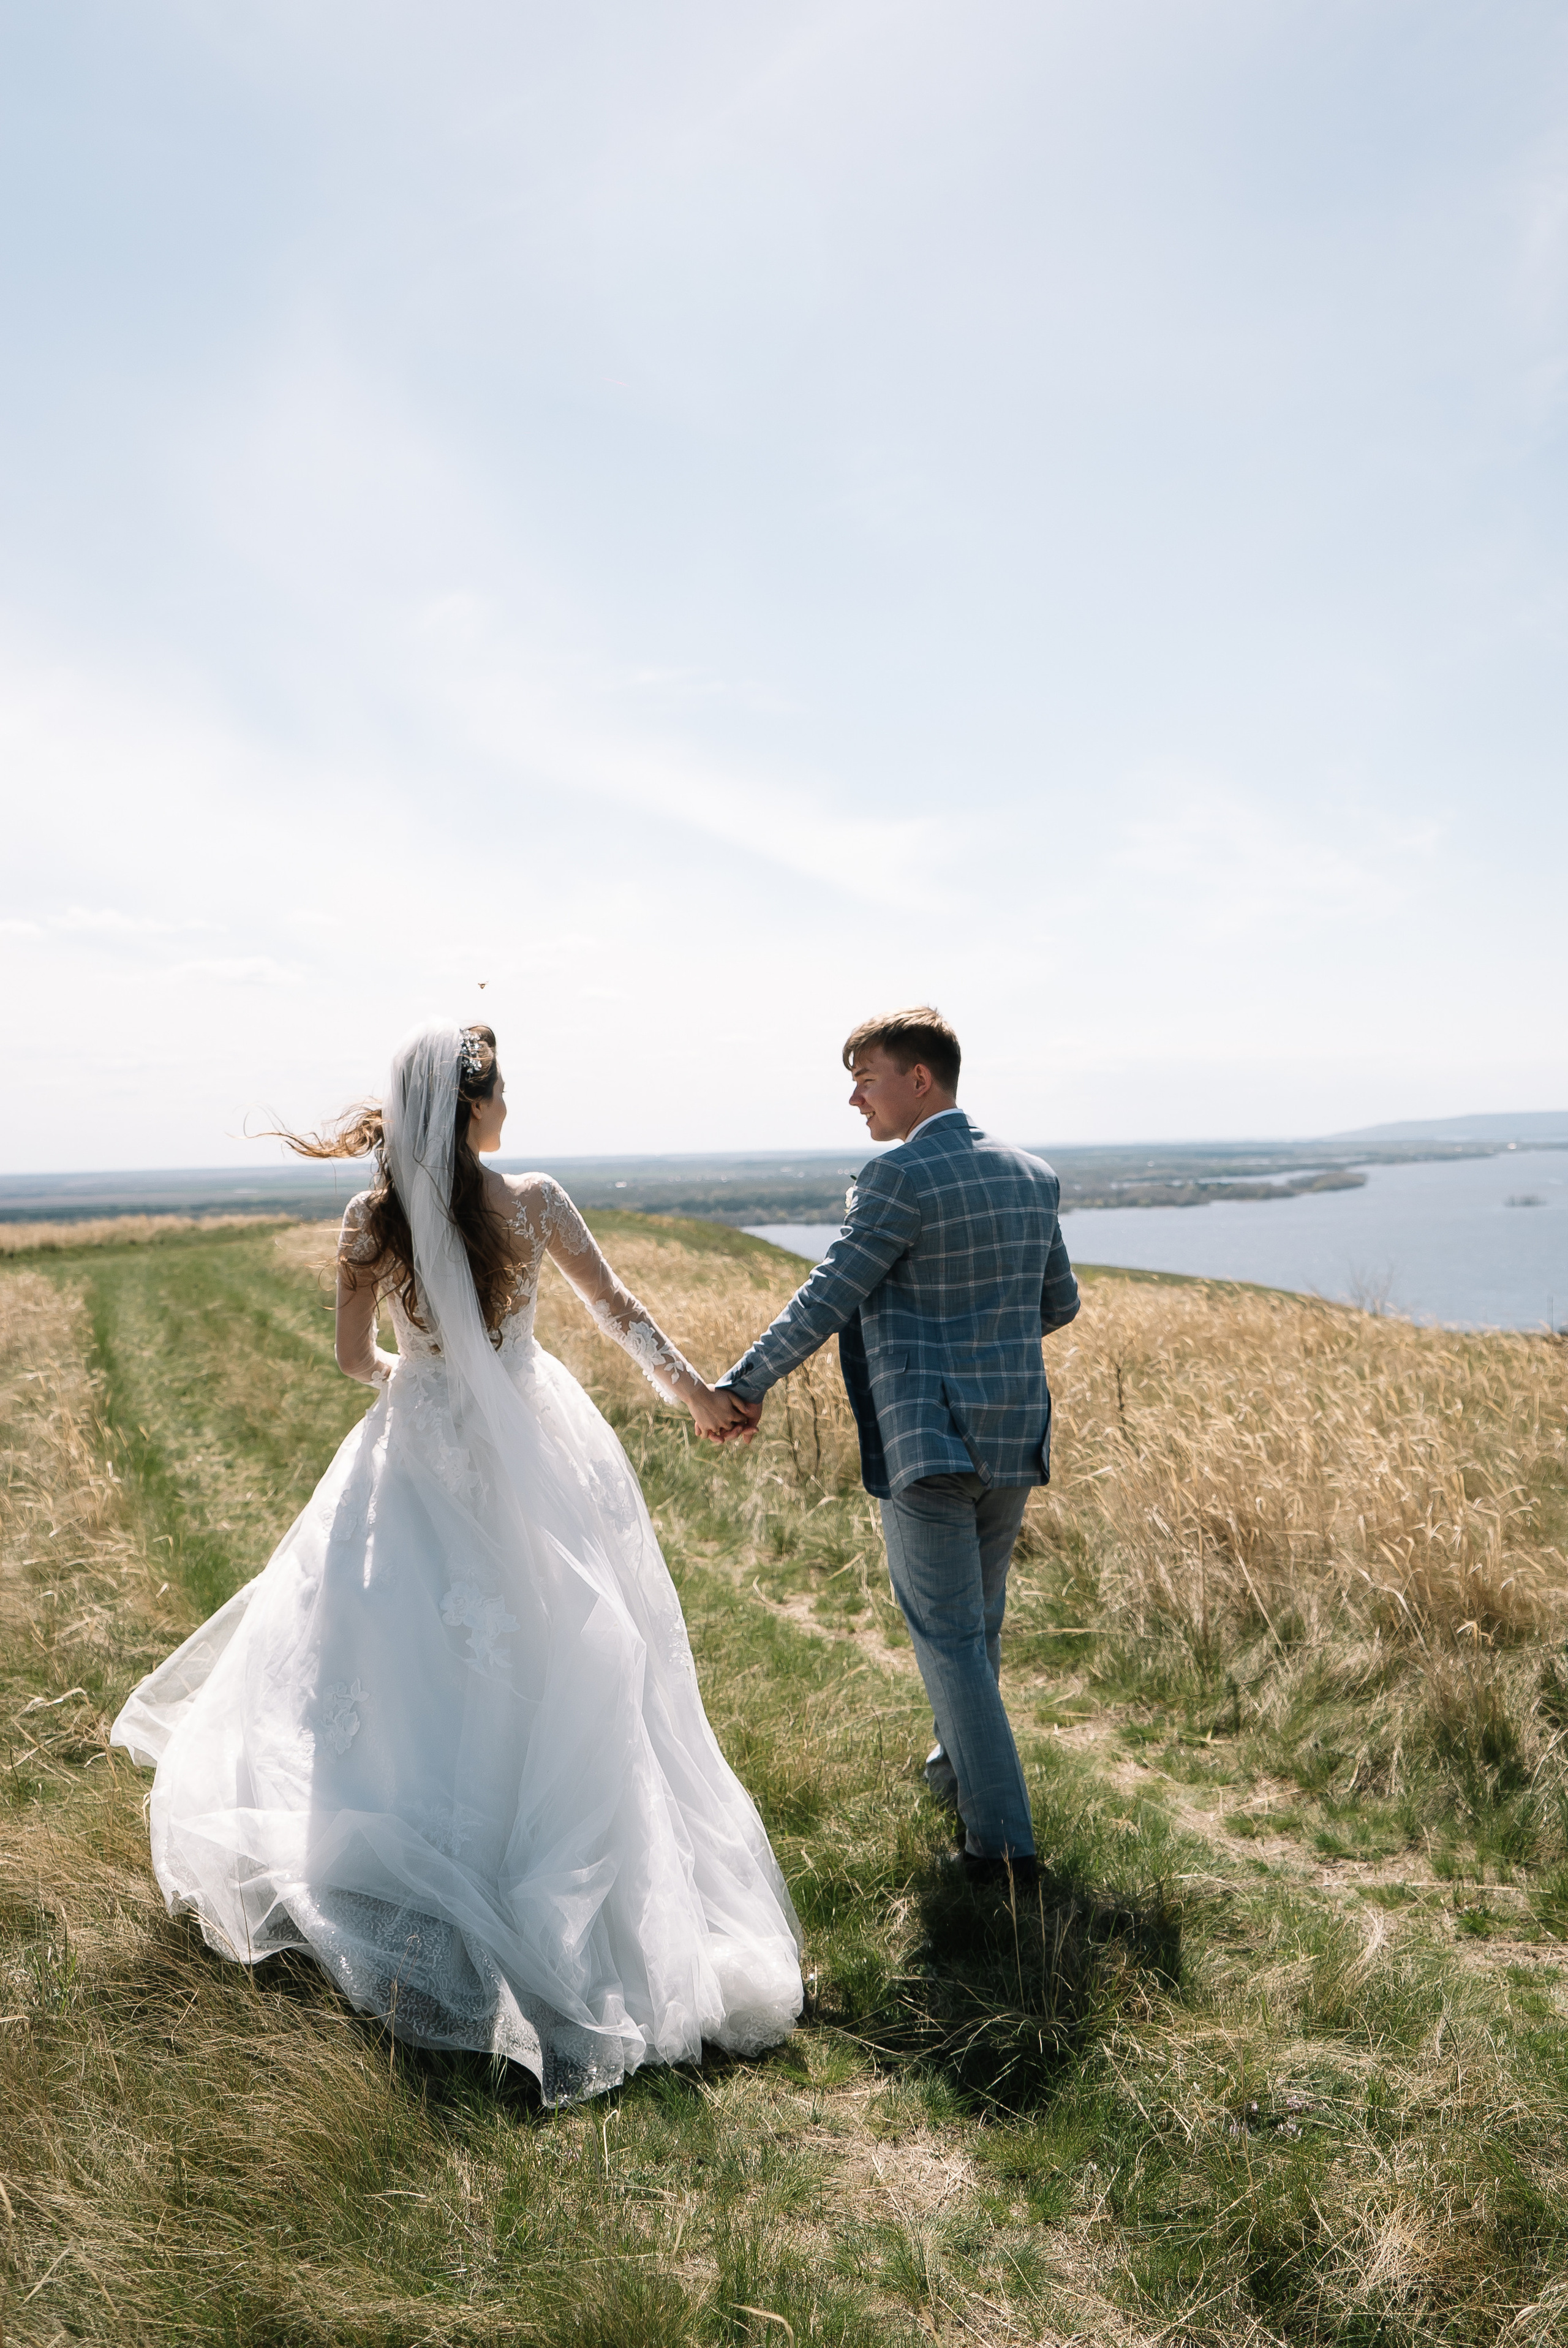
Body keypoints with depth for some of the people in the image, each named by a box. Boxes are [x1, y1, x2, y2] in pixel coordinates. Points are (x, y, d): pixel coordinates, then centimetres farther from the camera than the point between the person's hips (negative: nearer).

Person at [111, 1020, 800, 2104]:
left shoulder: (372, 1220, -10)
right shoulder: (533, 1201, -13)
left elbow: (356, 1358, 0)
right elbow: (621, 1311, -4)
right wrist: (698, 1394, 9)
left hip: (421, 1464, 1)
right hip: (533, 1458, -1)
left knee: (402, 1661, 16)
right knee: (558, 1669, 14)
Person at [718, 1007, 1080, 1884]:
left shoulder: (901, 1179, -14)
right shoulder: (1034, 1177, 8)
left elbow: (827, 1301, -15)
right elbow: (1061, 1303, 16)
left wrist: (745, 1385, -8)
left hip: (927, 1443, -7)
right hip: (1016, 1439, 7)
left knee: (949, 1638, 3)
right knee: (980, 1621, 23)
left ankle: (1004, 1837, 6)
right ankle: (959, 1768, 42)